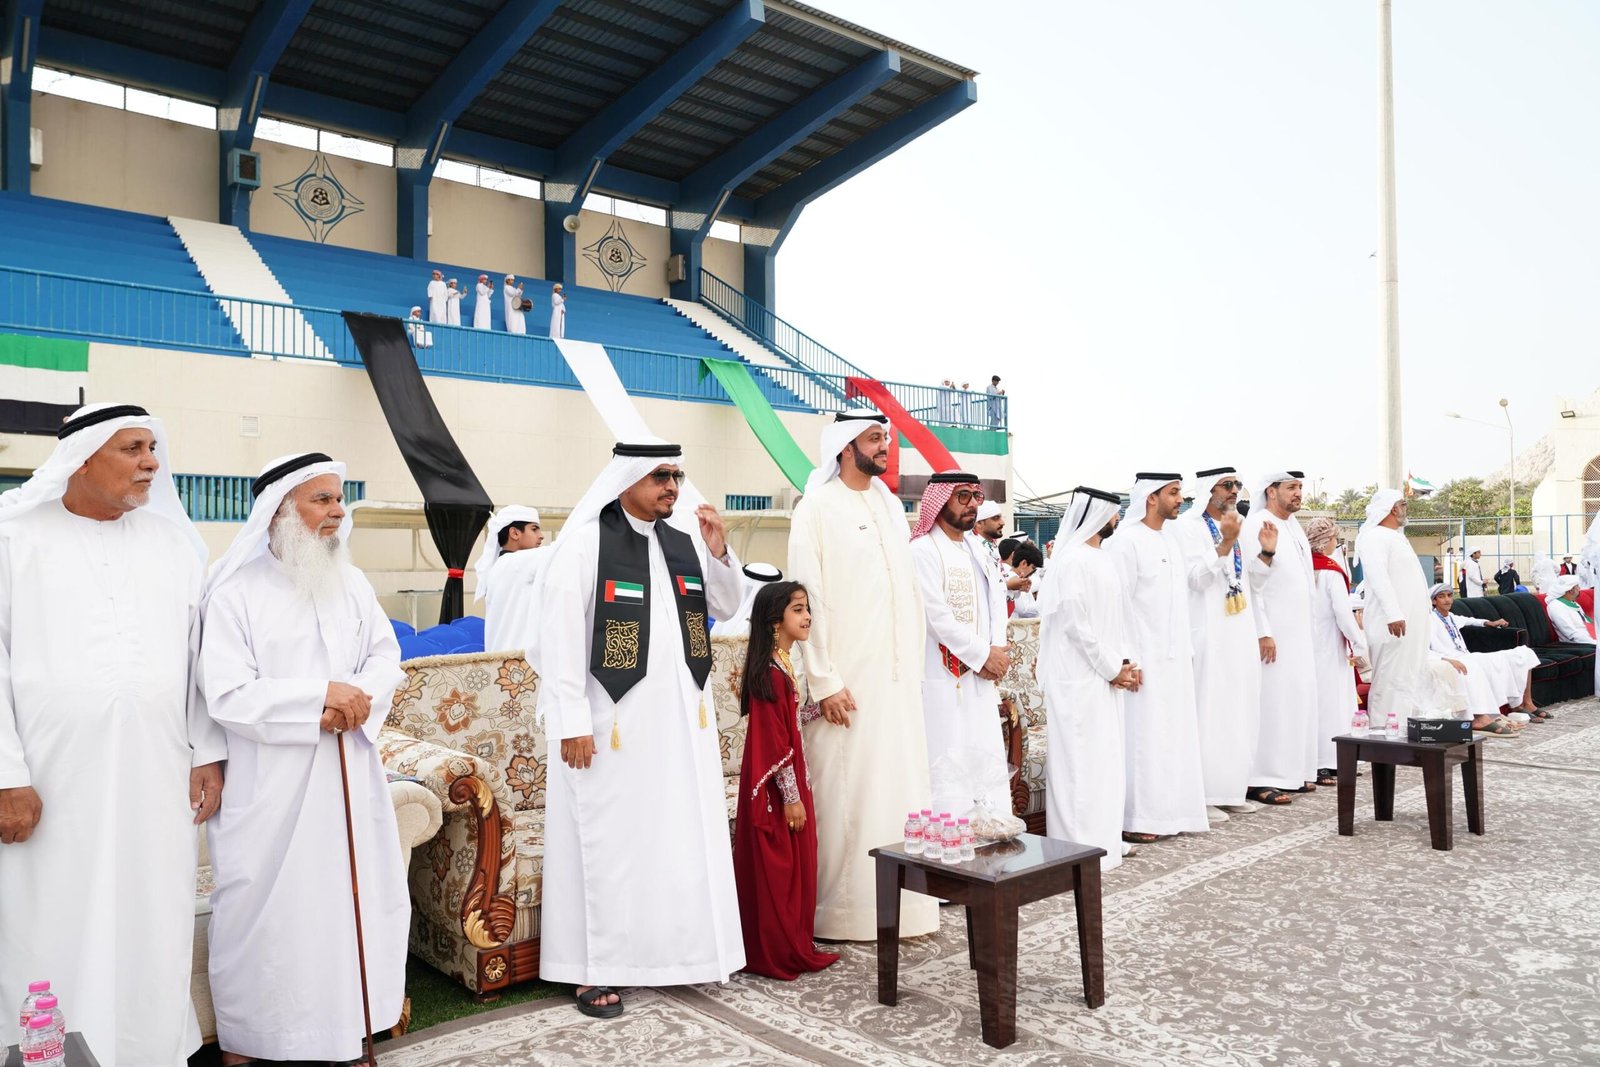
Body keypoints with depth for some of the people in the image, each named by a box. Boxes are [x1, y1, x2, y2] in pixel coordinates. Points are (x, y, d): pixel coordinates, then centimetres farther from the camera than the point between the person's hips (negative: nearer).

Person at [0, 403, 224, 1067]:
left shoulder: (175, 542, 8)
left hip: (156, 781, 3)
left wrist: (209, 753, 5)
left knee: (154, 927, 9)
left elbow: (202, 655, 9)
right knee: (57, 934, 6)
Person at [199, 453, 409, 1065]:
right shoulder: (236, 591, -9)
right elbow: (227, 694, -15)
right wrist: (318, 697, -19)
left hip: (347, 774, 5)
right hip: (270, 786, -5)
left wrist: (359, 697, -14)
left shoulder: (352, 583, 8)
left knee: (347, 896, 10)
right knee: (266, 906, 4)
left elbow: (386, 655, 6)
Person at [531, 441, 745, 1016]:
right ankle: (595, 967, 17)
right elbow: (559, 635, -13)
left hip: (680, 715, 6)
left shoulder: (685, 535, 6)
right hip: (612, 719, -5)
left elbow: (724, 605, 12)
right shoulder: (585, 541, -11)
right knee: (610, 840, 4)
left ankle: (680, 948, 26)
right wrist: (571, 722, -16)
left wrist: (718, 553, -6)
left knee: (685, 835, 11)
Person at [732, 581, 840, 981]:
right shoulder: (770, 673, -20)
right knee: (775, 869, 2)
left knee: (797, 866, 16)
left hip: (792, 782, 10)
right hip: (775, 789, -9)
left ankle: (795, 948, 27)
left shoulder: (786, 666, 10)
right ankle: (775, 955, 14)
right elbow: (774, 743, -20)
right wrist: (791, 796, -17)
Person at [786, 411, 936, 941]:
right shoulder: (818, 509, -6)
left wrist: (914, 662, 12)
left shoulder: (891, 506, 14)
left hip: (899, 679, 7)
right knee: (845, 795, -1)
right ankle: (839, 909, 12)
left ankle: (901, 902, 22)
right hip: (849, 681, -6)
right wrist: (824, 682, -14)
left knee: (901, 787, 10)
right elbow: (807, 600, -11)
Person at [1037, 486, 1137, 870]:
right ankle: (1082, 846, 4)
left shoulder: (1104, 558, 14)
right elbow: (1075, 624, -18)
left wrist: (1124, 661, 4)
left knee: (1105, 757, 13)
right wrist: (1112, 669, -12)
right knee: (1082, 759, -4)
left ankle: (1104, 837, 23)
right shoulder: (1073, 560, -15)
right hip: (1079, 677, -9)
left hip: (1105, 677, 9)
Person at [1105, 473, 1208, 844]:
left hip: (1175, 657, 8)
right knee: (1143, 736, -4)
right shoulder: (1127, 542, -13)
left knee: (1175, 735, 12)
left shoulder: (1173, 537, 12)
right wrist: (1127, 659, -18)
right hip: (1145, 658, -8)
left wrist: (1188, 649, 14)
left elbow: (1184, 592, 16)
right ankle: (1135, 819, 5)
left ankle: (1170, 811, 23)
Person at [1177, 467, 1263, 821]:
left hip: (1239, 632, 8)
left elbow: (1252, 578, 16)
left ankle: (1230, 788, 19)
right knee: (1208, 712, -6)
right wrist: (1225, 544, -25)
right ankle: (1202, 795, -1)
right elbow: (1195, 577, -17)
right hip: (1208, 635, -8)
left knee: (1238, 711, 10)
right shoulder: (1188, 526, -7)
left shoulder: (1239, 524, 15)